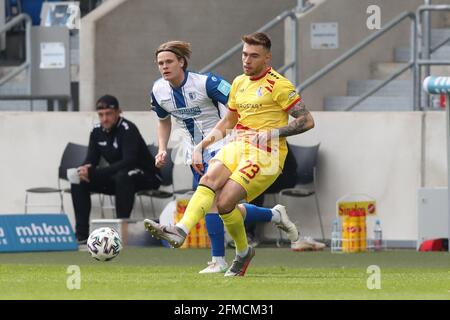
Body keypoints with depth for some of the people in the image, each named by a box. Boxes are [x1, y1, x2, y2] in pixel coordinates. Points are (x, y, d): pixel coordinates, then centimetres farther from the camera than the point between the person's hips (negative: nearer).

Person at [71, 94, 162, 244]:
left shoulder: (128, 129, -23)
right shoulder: (97, 131, -1)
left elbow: (129, 161, -35)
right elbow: (91, 159, 1)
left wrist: (93, 172, -41)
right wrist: (85, 170, -26)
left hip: (147, 177, -7)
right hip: (116, 178, 7)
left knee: (123, 176, -39)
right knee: (79, 181, -8)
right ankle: (81, 234, -8)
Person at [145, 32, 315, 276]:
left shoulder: (278, 85, -5)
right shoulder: (239, 83, 18)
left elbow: (307, 121, -7)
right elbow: (227, 122, 30)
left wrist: (272, 133, -15)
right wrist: (201, 146, 18)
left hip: (265, 154, -6)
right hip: (237, 146, 6)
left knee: (224, 202, -22)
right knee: (208, 180, -24)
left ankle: (243, 252, 0)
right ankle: (181, 231, -38)